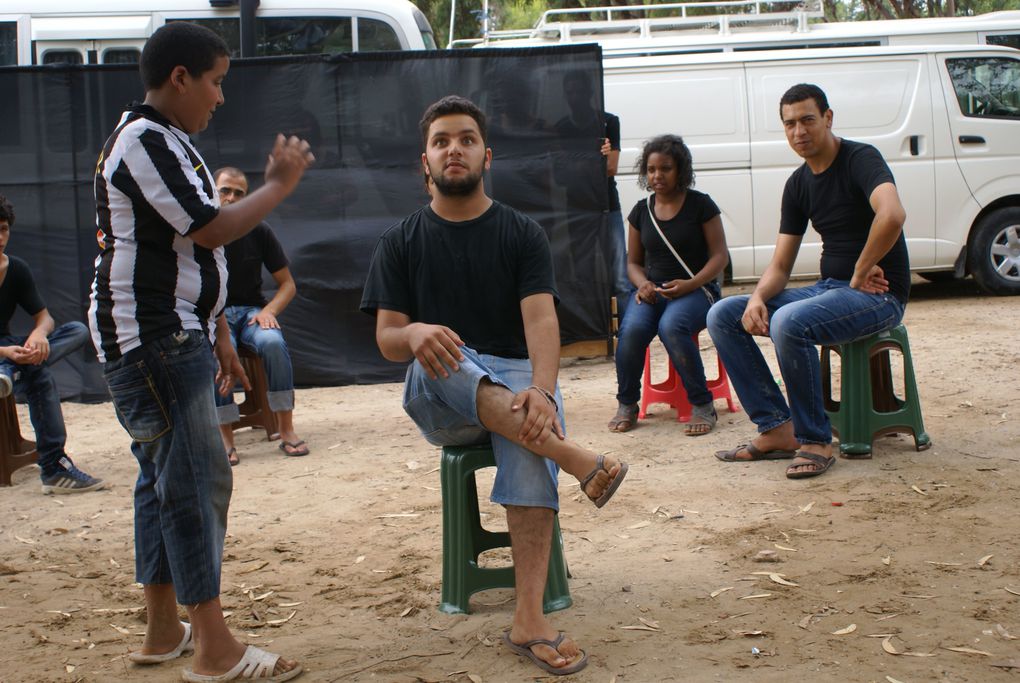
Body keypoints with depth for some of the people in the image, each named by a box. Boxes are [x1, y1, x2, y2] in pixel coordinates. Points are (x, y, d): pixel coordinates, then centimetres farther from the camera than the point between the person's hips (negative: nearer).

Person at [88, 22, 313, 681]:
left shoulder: (168, 142, 19)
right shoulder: (145, 141, -15)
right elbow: (211, 229, -19)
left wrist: (219, 338, 22)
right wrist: (280, 185, -6)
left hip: (174, 337, 11)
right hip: (151, 338, -11)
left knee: (166, 479, 12)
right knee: (196, 480, -10)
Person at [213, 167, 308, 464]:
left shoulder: (258, 231, 1)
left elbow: (287, 284, 6)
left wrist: (269, 310, -13)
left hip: (252, 310, 1)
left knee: (273, 343, -32)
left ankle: (286, 430, -23)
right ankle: (225, 438, -24)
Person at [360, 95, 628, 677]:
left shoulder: (523, 234, 6)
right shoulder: (402, 242, 9)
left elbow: (541, 320, -10)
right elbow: (387, 340, 0)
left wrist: (542, 391, -31)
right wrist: (414, 334, -27)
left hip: (516, 377, -1)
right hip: (439, 401, 1)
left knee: (532, 429, -36)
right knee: (436, 350, -35)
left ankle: (530, 618, -44)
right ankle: (573, 457, -41)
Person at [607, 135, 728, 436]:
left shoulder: (700, 205, -1)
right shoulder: (641, 211, 12)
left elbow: (719, 256, -4)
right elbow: (633, 261, 18)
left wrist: (690, 284, -19)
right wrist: (642, 283, -6)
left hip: (696, 290, -3)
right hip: (652, 289, 4)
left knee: (671, 326, -37)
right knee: (631, 329, -30)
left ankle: (703, 405, -22)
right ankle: (626, 404, -10)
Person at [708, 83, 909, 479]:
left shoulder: (861, 159, -13)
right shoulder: (798, 183, 10)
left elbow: (892, 215, -35)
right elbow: (780, 266, 9)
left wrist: (860, 274, -23)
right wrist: (758, 298, -12)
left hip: (878, 296, -8)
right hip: (827, 289, 9)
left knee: (789, 323, -35)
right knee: (723, 316, -1)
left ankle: (815, 441, -18)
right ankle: (777, 429, -5)